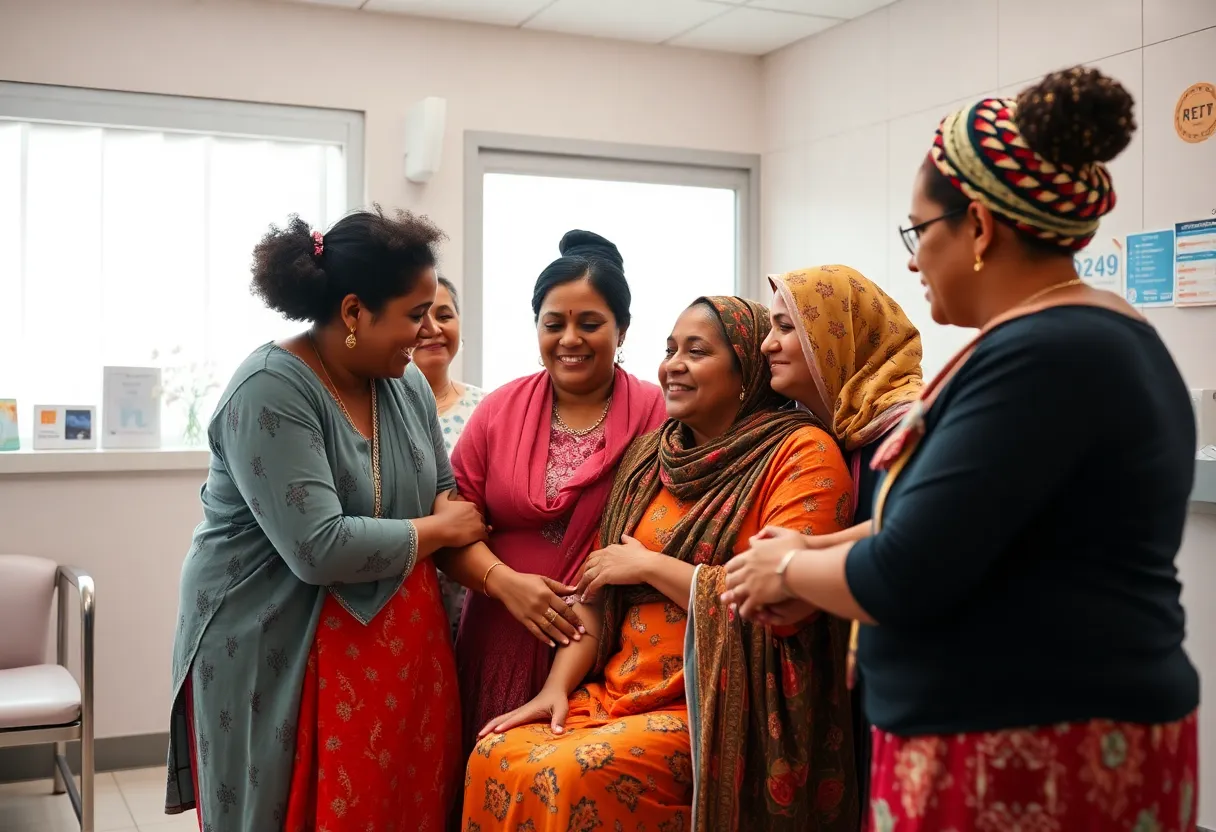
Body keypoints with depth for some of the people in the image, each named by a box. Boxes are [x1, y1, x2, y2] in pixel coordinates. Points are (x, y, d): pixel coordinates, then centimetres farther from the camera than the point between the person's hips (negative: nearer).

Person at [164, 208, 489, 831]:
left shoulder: (408, 384, 4)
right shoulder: (270, 391, -19)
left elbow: (444, 496, 10)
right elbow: (320, 548, -26)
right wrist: (439, 531, -13)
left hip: (397, 649, 6)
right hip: (276, 656, -6)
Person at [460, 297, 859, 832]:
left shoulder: (801, 453, -9)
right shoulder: (649, 453, 12)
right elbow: (599, 589, 13)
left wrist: (650, 565, -11)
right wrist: (557, 687, -1)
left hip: (716, 714, -6)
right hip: (617, 693, 6)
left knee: (570, 777, -26)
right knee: (496, 758, -15)